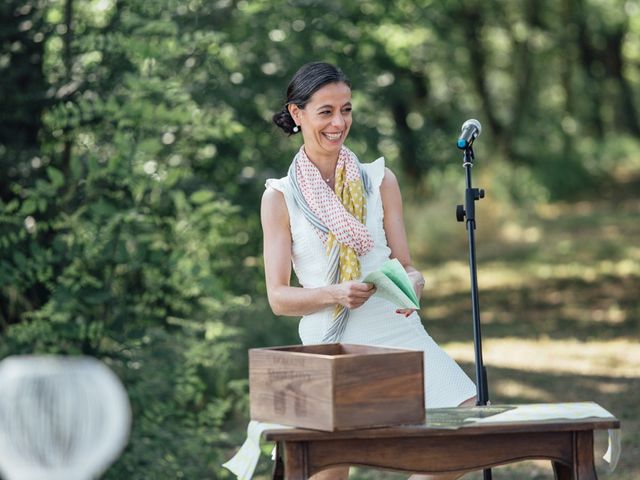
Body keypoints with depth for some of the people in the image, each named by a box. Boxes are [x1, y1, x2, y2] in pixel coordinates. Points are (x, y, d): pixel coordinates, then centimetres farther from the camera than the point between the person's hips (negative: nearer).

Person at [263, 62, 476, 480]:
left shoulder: (379, 180, 10)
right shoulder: (281, 198, 4)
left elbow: (404, 264, 10)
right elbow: (278, 297, 0)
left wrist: (413, 283, -15)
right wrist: (336, 294, -19)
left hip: (397, 333, 2)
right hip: (329, 346, -2)